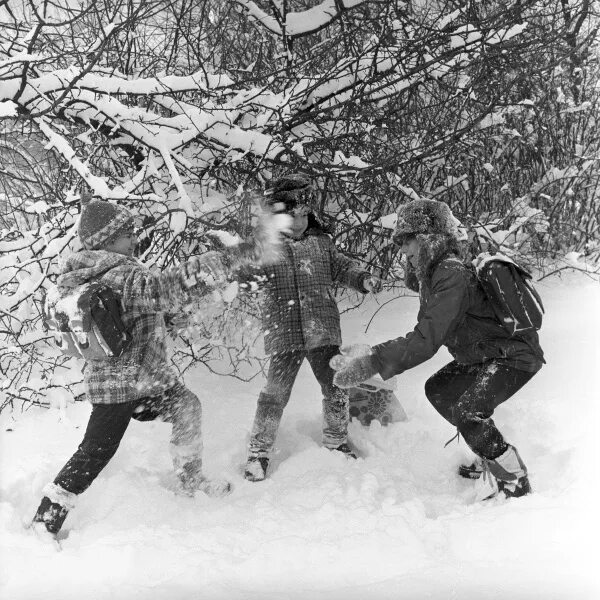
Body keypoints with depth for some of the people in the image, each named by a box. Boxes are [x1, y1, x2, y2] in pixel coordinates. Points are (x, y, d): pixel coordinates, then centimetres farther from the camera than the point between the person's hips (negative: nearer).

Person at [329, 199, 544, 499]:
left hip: (516, 356, -11)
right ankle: (491, 455, 27)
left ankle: (515, 479, -5)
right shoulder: (433, 274, 3)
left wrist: (373, 362, -38)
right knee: (438, 389, 16)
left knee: (466, 410, -26)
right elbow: (428, 331, 9)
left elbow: (426, 340, -35)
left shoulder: (453, 276, -29)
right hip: (482, 355, 11)